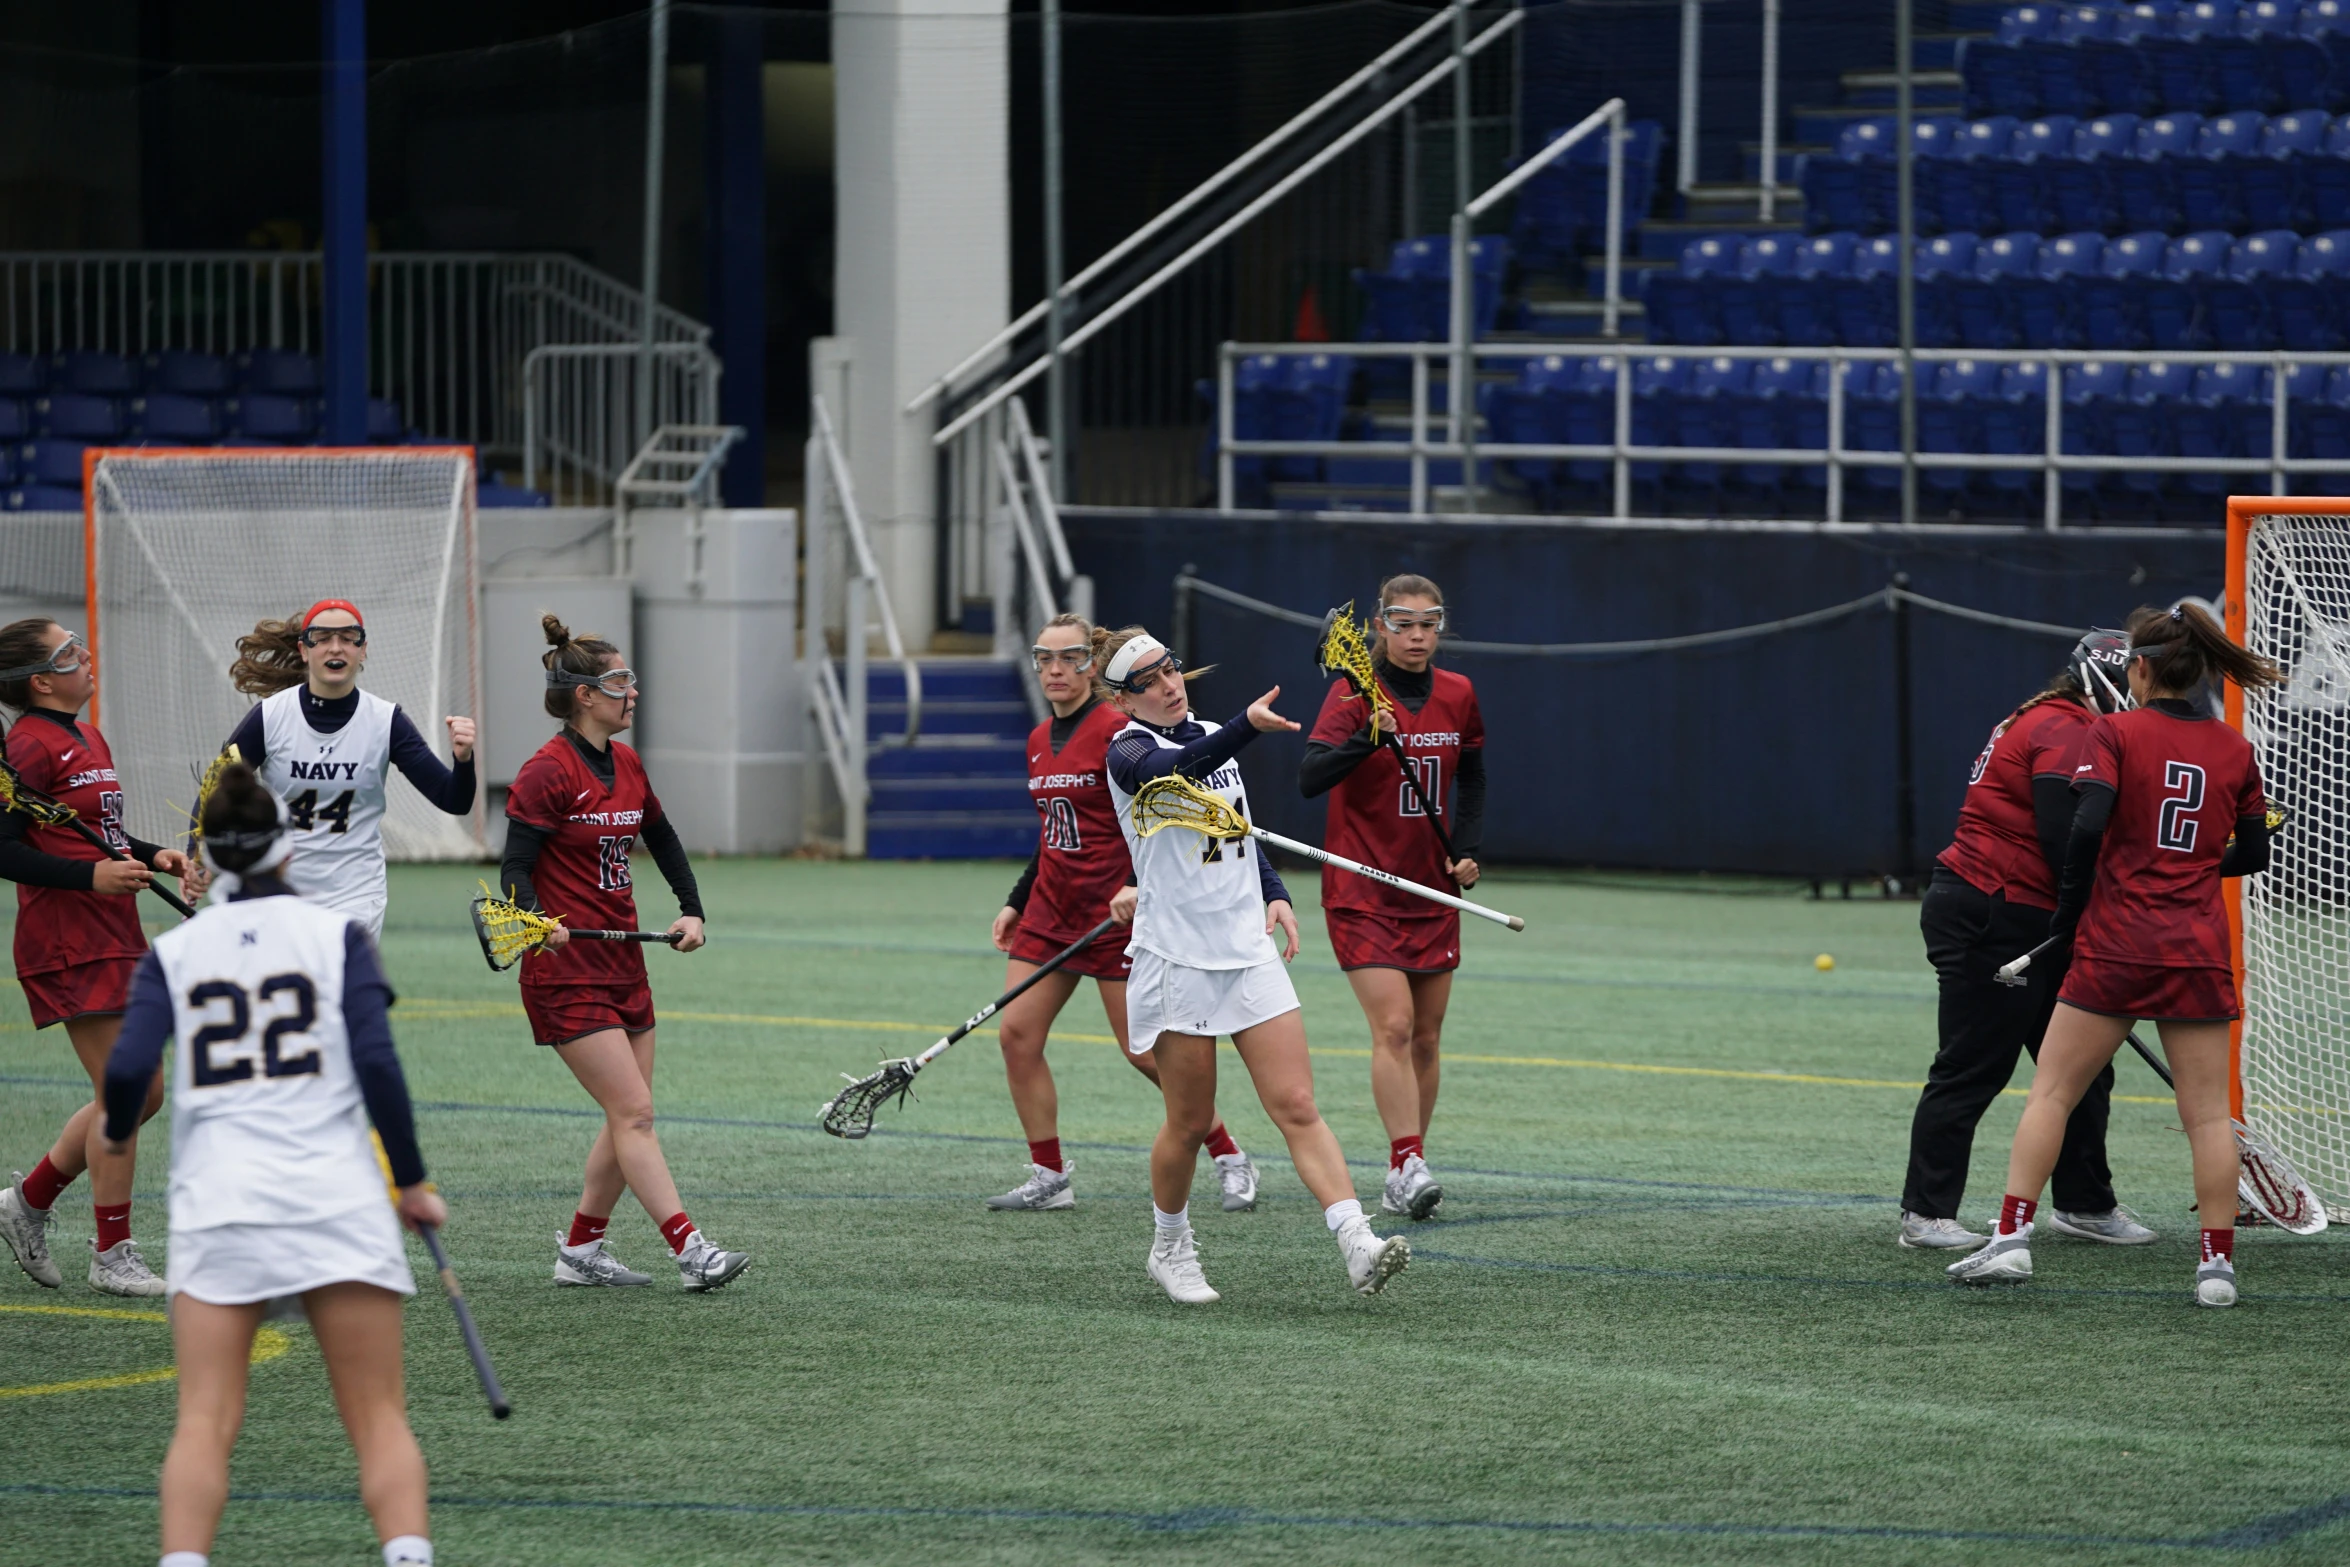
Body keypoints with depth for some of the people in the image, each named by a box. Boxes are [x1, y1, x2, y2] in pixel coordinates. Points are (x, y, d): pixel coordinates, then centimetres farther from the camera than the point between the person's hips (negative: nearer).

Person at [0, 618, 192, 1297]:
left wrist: (154, 857, 9)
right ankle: (113, 1255, 3)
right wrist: (93, 875, -23)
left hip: (114, 939, 10)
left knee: (141, 1094, 11)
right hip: (69, 947, -10)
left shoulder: (88, 739, 15)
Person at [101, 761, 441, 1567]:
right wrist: (412, 1183, 4)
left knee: (204, 1421, -2)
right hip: (335, 1195, -1)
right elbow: (376, 1064, -5)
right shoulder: (335, 934, 4)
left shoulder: (174, 951, 7)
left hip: (215, 1200, 1)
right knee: (379, 1418, 1)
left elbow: (129, 1067, -4)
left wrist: (117, 1134, 19)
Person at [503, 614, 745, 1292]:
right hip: (567, 973, -8)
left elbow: (662, 839, 27)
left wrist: (691, 910, 16)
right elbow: (515, 870, -15)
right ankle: (690, 1250, -16)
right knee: (633, 1113, -12)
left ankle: (579, 1250, 19)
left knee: (628, 1120, 8)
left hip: (623, 964, 9)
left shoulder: (626, 766, 11)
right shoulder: (547, 772, -13)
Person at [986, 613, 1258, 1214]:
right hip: (1051, 908, 7)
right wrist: (1016, 903, 19)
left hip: (1112, 910, -7)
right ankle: (1049, 1177, 5)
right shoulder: (1039, 741, 12)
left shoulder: (1116, 731, -12)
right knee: (1016, 1033, -4)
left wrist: (1137, 887, -29)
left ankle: (1230, 1159, 11)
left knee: (1144, 1050, -5)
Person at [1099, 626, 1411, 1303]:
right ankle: (1170, 1248, 28)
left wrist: (1275, 893, 8)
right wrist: (1247, 726, -49)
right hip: (1177, 958, -5)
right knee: (1190, 1122, 5)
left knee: (1296, 1106, -5)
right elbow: (1175, 769, -33)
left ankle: (1358, 1247, -15)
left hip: (1249, 949, 5)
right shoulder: (1129, 752, -9)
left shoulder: (1212, 737, 13)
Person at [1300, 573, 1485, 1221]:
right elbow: (1311, 778, -26)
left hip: (1432, 889, 5)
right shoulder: (1355, 693, -12)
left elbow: (1473, 778, 19)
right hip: (1362, 892, -5)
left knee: (1425, 1038, 8)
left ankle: (1403, 1176, 17)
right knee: (1393, 1026, -18)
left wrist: (1467, 849, 5)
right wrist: (1367, 737, -41)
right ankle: (1409, 1165, -21)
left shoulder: (1457, 695, 3)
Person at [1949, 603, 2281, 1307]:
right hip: (2201, 951, 3)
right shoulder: (2235, 749, 7)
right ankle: (2218, 1263, 2)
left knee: (2052, 1092, 4)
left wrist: (2068, 913, -4)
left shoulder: (2115, 733, -4)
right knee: (2208, 1111, 5)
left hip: (2115, 947, -3)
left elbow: (2087, 828, -16)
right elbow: (2253, 853, 14)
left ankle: (2011, 1238, -2)